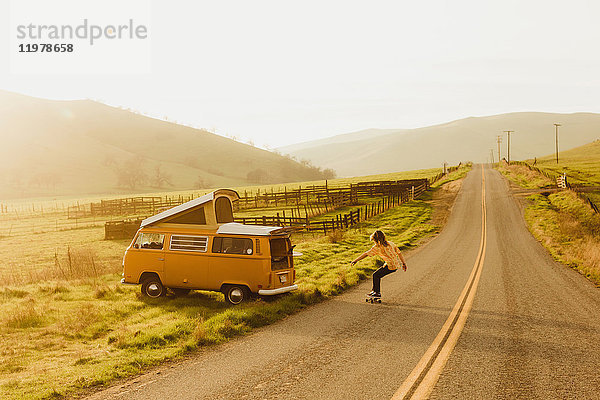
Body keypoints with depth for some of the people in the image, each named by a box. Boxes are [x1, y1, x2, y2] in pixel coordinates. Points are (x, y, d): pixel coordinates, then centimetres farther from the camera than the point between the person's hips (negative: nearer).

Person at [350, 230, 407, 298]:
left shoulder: (377, 247, -11)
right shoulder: (390, 243, 9)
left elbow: (366, 254, -8)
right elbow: (399, 253, 12)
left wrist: (355, 260, -2)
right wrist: (404, 263, 22)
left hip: (391, 266, -8)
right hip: (397, 264, 8)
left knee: (376, 275, 5)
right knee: (378, 274, 19)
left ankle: (377, 293, 16)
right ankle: (374, 290, 28)